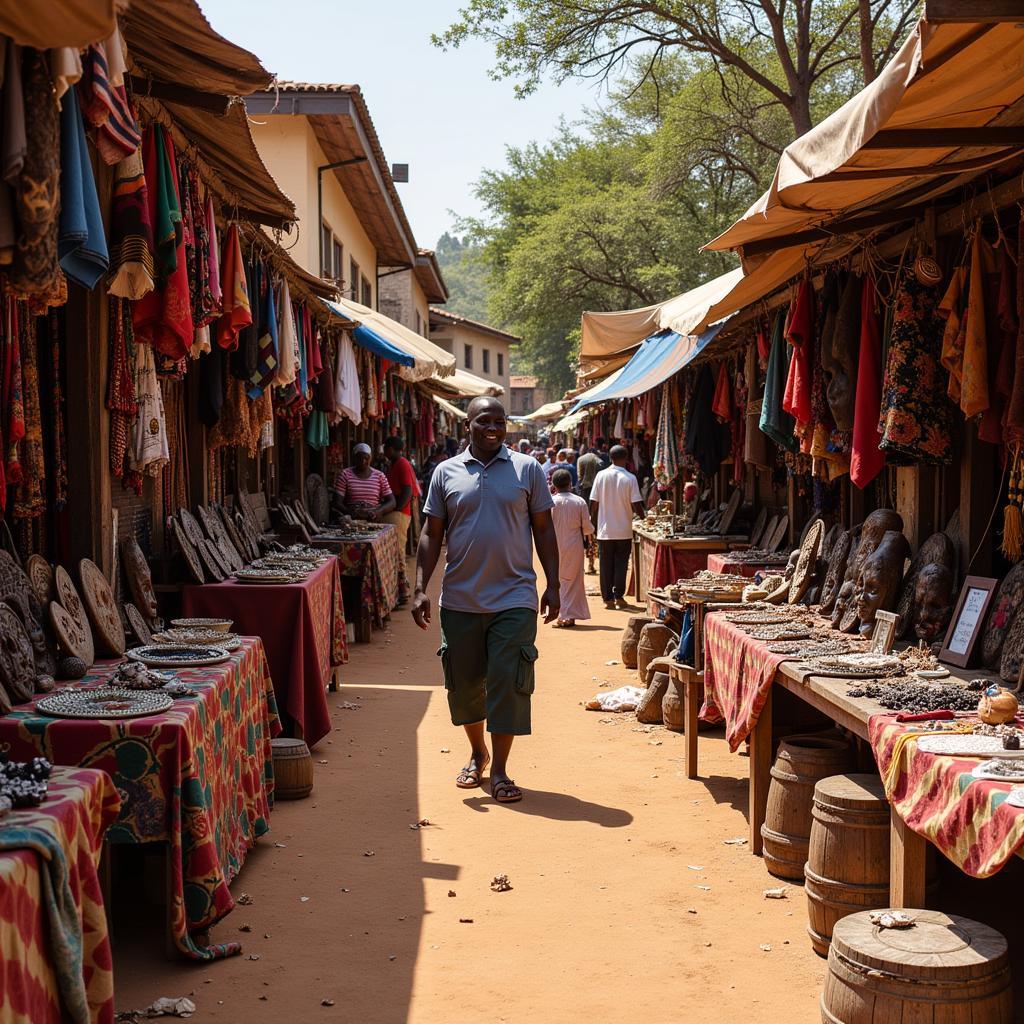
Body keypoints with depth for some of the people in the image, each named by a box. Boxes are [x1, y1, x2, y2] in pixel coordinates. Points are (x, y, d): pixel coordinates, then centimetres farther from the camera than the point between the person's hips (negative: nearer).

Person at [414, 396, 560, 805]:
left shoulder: (527, 469, 3)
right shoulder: (446, 472, 5)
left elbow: (543, 530, 6)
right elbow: (432, 535, 6)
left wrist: (552, 586, 1)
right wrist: (421, 589, -2)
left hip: (514, 599, -2)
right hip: (460, 600, 2)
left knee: (508, 683, -4)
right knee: (464, 683, 11)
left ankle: (499, 771, 6)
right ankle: (477, 753, 34)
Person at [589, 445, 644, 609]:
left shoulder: (601, 475, -5)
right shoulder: (630, 478, -9)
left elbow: (593, 504, -2)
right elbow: (637, 505, -11)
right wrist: (642, 515, 9)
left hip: (605, 529, 1)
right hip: (624, 530, -1)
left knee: (606, 564, 8)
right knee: (621, 563, 9)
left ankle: (608, 598, 9)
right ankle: (619, 596, 5)